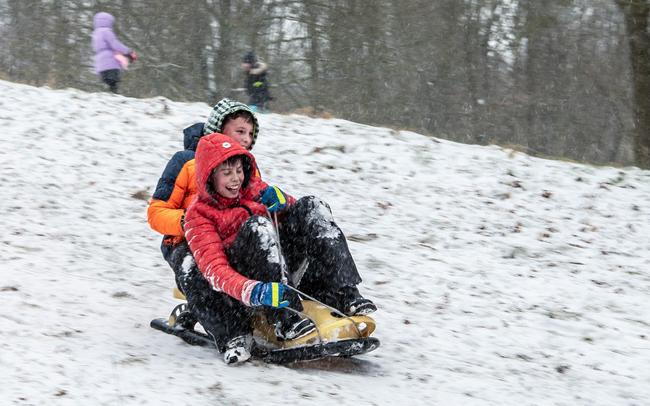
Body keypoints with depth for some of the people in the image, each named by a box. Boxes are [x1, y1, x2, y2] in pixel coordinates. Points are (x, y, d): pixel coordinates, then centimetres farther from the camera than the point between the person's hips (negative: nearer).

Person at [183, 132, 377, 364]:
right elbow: (214, 269, -18)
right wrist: (254, 292, -36)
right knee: (258, 226, -30)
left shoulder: (253, 190, 14)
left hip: (281, 273, 5)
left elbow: (305, 217, 17)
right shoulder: (198, 214, -2)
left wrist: (281, 203, -6)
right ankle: (284, 319, -39)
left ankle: (345, 297, -25)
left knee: (311, 207, -11)